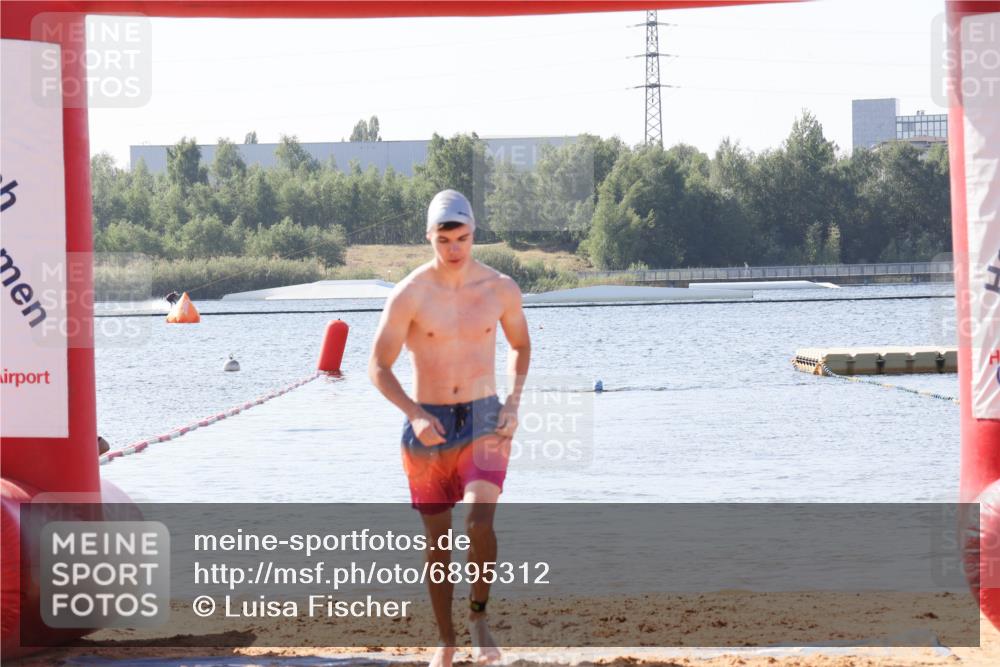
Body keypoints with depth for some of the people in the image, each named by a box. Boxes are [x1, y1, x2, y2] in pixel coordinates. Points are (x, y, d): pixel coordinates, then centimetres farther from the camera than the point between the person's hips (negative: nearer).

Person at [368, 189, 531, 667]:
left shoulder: (501, 289, -2)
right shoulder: (409, 294, -10)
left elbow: (520, 345, 16)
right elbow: (379, 367, -7)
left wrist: (513, 402, 1)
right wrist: (415, 416, -20)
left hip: (483, 420, 0)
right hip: (427, 426, 0)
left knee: (480, 521, -22)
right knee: (437, 540, 8)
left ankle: (479, 615, 0)